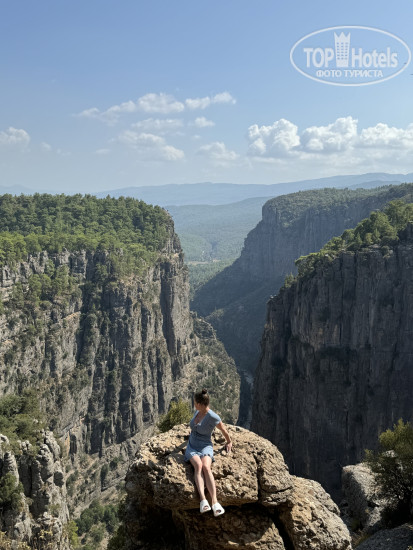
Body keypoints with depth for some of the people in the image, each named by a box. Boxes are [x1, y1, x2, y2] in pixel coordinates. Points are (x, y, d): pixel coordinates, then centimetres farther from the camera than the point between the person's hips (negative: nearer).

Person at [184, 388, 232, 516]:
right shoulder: (197, 412, 6)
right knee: (198, 466, -31)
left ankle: (214, 502, -47)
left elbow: (224, 430, 3)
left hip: (205, 447, -4)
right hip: (192, 447, 4)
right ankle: (203, 500, -47)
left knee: (206, 467, -36)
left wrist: (229, 442, 16)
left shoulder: (213, 417, -14)